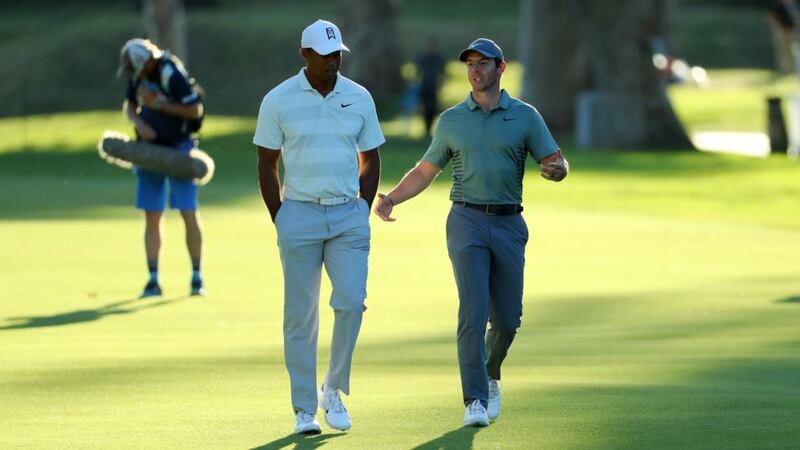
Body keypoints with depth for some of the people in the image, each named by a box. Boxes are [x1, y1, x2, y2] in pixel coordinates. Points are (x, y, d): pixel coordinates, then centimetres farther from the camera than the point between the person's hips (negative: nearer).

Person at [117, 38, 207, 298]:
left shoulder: (171, 73, -21)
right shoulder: (136, 74, -1)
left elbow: (196, 110, -18)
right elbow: (129, 104, 13)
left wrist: (159, 104, -22)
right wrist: (138, 121, -8)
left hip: (178, 147, -6)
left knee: (189, 213, -6)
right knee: (152, 216, 5)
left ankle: (197, 278, 3)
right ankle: (153, 281, 9)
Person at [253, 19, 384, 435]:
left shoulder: (359, 99, 5)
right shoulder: (278, 101, -2)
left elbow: (370, 160, 13)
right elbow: (266, 163, 3)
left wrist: (363, 212, 5)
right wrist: (279, 220, -1)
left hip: (349, 216, 2)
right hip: (299, 214, -2)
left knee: (351, 302, -11)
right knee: (301, 315, 0)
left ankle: (333, 390, 8)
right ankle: (304, 409, 6)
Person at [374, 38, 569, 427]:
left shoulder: (525, 116, 5)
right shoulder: (451, 120, 8)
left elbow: (557, 164, 2)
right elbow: (425, 171, 14)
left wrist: (555, 169, -23)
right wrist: (391, 199, -2)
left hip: (509, 224, 1)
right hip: (467, 223, -1)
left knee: (507, 319, 5)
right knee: (474, 311, -14)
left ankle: (490, 377, 35)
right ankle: (475, 401, -15)